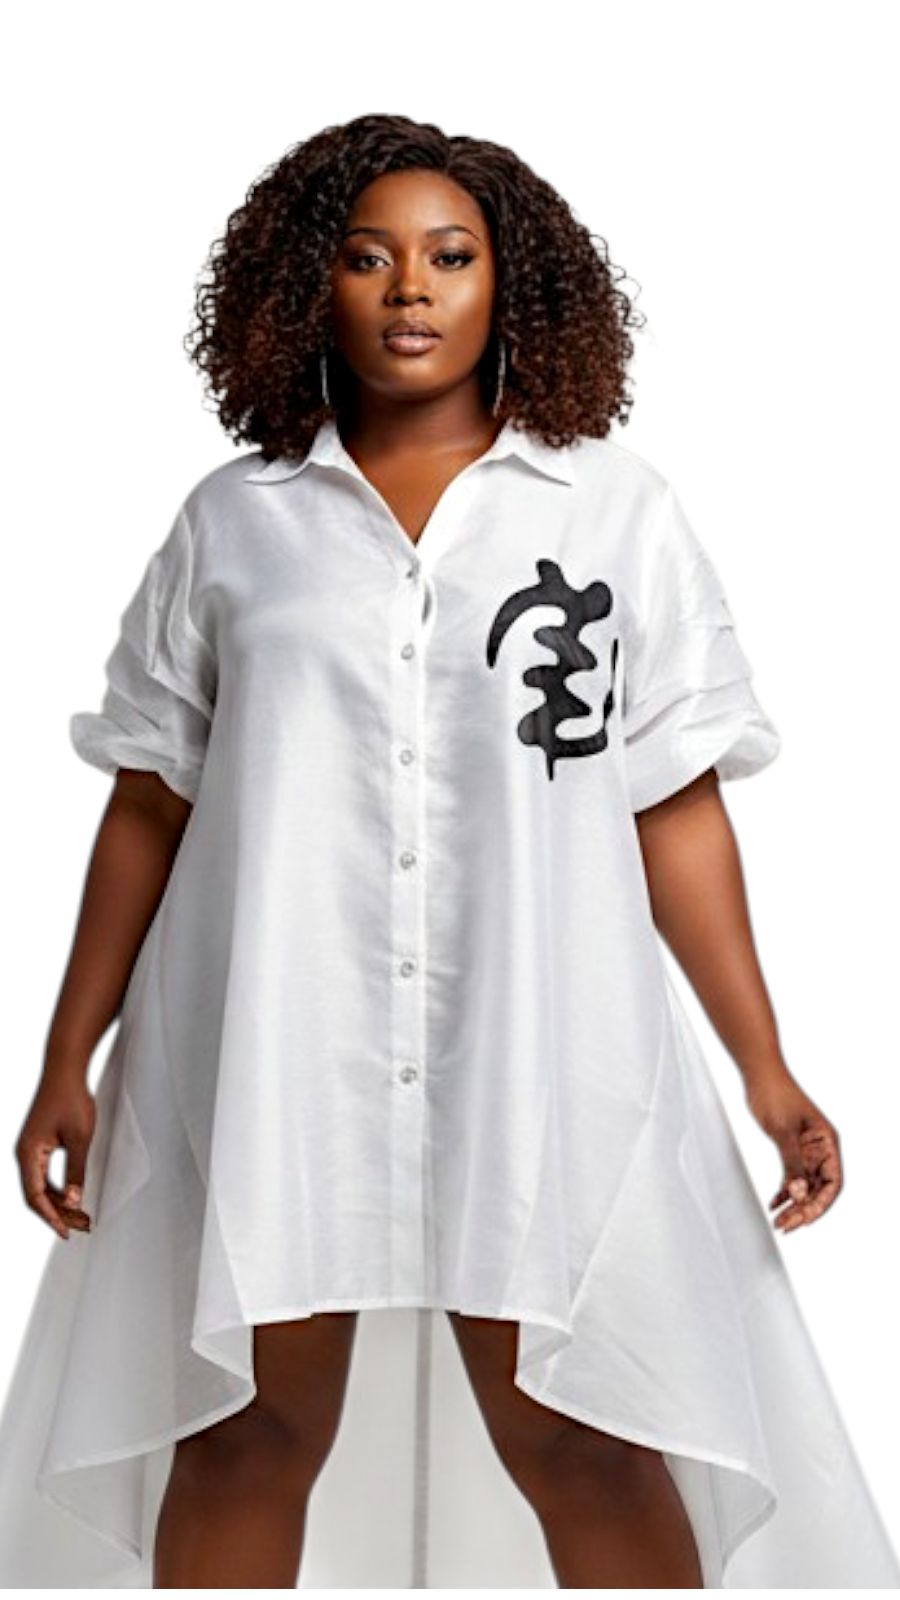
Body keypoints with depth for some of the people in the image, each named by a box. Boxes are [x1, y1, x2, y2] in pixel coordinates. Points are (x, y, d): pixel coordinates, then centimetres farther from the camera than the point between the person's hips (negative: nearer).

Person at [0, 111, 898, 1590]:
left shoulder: (617, 507, 7)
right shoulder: (234, 522, 10)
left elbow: (677, 808, 5)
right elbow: (150, 807, 10)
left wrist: (767, 1073, 0)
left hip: (537, 1051, -1)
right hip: (269, 1055, 1)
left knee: (584, 1446, 0)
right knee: (245, 1435, 8)